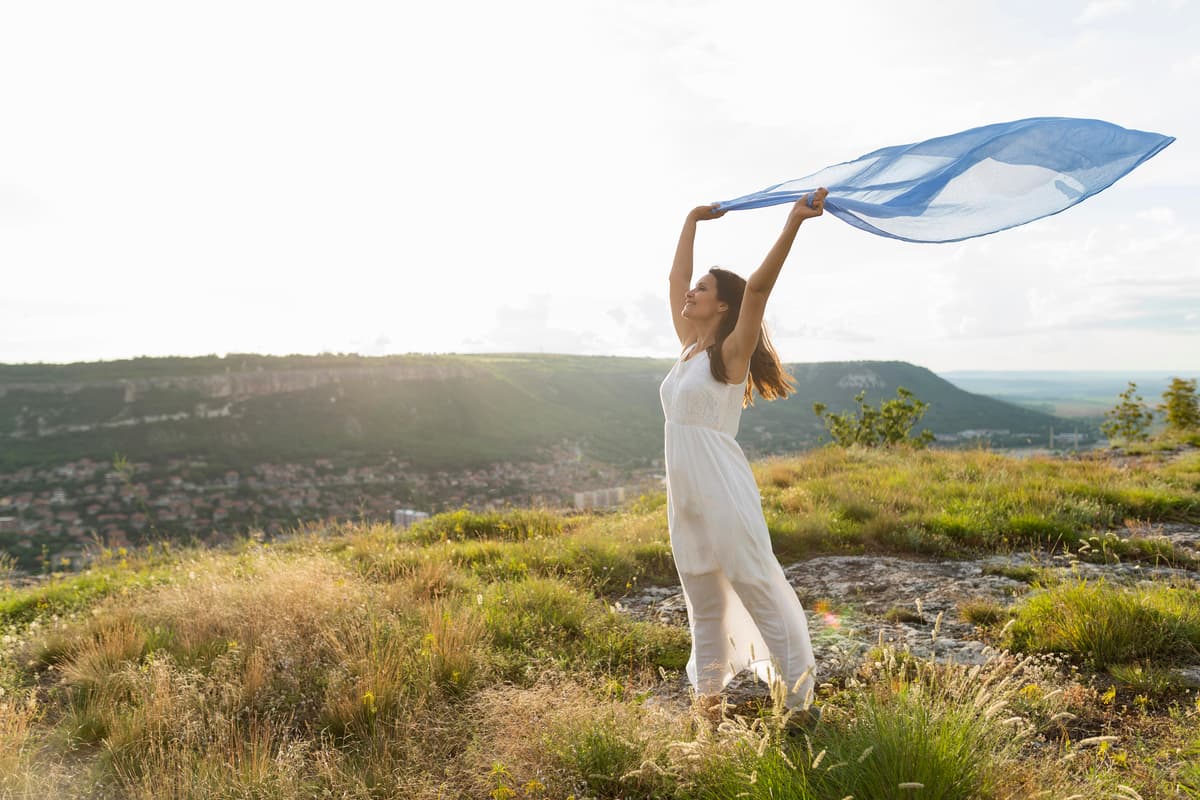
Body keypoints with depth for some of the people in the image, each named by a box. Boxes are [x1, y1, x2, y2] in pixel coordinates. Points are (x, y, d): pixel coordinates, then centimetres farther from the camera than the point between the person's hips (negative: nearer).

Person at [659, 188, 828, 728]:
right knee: (704, 607, 16)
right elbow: (675, 279, 20)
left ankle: (800, 704, 11)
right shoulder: (689, 348, 12)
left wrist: (793, 223, -30)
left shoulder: (730, 353, -8)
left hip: (724, 496, -8)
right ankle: (708, 701, 29)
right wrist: (692, 223, 27)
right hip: (685, 497, 8)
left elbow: (758, 285, -22)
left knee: (762, 597, 0)